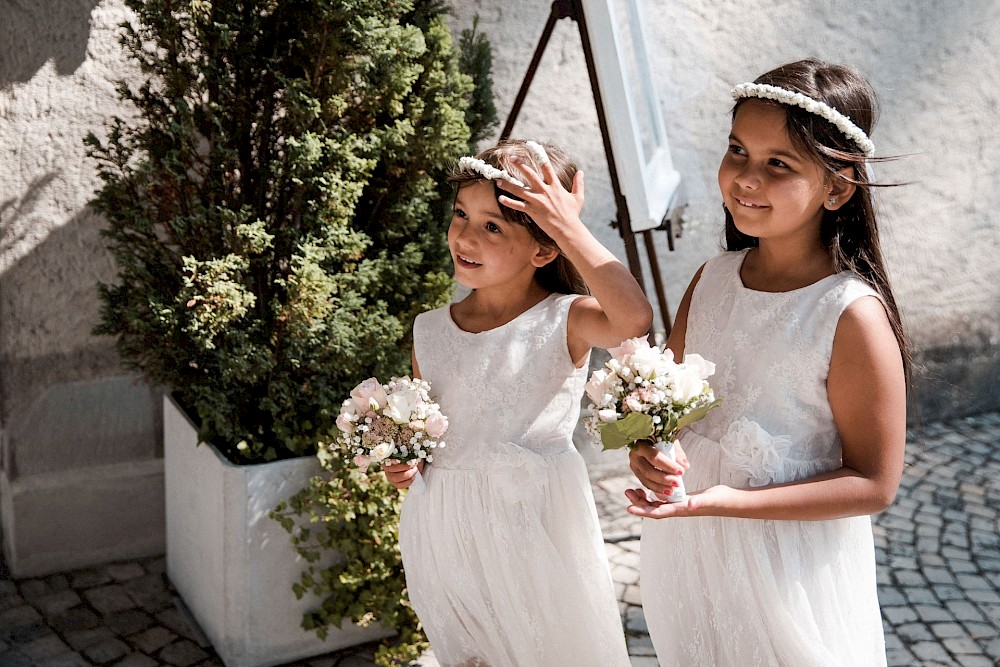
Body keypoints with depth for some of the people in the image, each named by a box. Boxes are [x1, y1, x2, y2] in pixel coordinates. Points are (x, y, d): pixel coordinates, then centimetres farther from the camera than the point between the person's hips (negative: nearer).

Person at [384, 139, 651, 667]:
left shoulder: (564, 321, -13)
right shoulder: (429, 332, 1)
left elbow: (633, 319, -36)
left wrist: (569, 228, -32)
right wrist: (404, 462, -7)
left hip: (536, 521, -4)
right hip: (447, 531, 4)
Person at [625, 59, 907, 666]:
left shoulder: (853, 315, -22)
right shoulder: (712, 280, -3)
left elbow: (874, 484, -18)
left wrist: (728, 499, -26)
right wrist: (647, 446, -13)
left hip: (792, 571, -5)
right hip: (692, 550, 6)